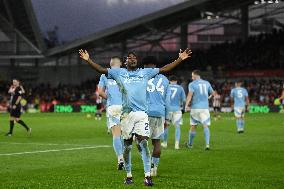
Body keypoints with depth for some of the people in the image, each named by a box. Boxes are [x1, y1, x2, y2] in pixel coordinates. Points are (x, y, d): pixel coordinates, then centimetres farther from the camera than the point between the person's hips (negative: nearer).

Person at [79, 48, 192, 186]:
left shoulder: (145, 72, 14)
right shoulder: (119, 73, 11)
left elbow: (164, 69, 14)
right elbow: (101, 70, 7)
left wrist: (180, 59, 9)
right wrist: (88, 60, -4)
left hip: (142, 113, 0)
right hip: (127, 113, 0)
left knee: (144, 143, -11)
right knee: (127, 146, 6)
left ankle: (147, 176, -14)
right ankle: (128, 175, 18)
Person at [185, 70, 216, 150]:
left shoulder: (192, 84, -1)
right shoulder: (207, 83, 12)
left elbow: (190, 94, -17)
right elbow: (213, 93, 26)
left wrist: (186, 105, -24)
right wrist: (215, 94, 48)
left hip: (195, 107, -2)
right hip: (205, 107, 2)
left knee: (193, 126, 10)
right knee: (206, 126, -5)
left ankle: (190, 144, 25)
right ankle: (207, 144, -22)